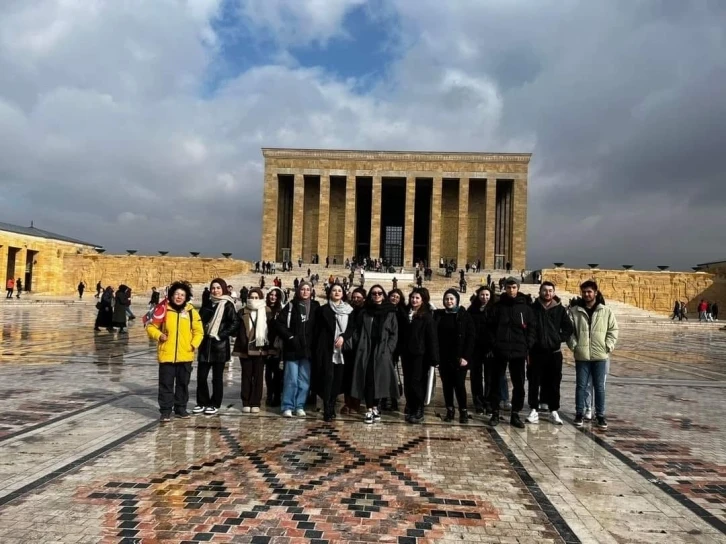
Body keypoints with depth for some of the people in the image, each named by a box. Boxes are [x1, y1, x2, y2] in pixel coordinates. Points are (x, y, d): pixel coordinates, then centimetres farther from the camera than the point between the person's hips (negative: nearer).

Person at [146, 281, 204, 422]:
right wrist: (158, 335, -13)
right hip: (167, 355, -1)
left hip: (185, 356, 2)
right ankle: (165, 411, 13)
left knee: (183, 383, 13)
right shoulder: (164, 310, -1)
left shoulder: (191, 312, 2)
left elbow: (198, 331, 8)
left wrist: (195, 344, -8)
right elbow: (151, 327, 5)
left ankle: (181, 408, 27)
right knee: (166, 384, 3)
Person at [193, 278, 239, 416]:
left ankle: (215, 404, 16)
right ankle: (202, 402, 21)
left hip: (220, 346, -5)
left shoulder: (227, 305, -5)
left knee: (217, 377, 4)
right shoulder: (207, 304, 12)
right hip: (205, 345, 5)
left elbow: (235, 323, -12)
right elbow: (200, 321, 19)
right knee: (201, 376, 6)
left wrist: (221, 335, -14)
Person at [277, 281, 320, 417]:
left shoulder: (315, 307, 8)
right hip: (292, 349, -2)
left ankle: (300, 406, 15)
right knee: (291, 379, -1)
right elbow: (280, 324, -2)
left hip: (308, 349, 2)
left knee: (304, 380, 5)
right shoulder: (291, 306, 1)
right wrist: (290, 337, -10)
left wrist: (314, 342, -1)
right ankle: (288, 407, 8)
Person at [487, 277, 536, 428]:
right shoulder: (498, 306, 3)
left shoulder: (525, 307, 6)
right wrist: (493, 344, -9)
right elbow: (490, 327, 1)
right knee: (496, 383, 5)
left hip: (519, 352, 1)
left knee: (519, 385, 6)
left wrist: (528, 347, -4)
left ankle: (515, 414, 18)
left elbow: (531, 329, 5)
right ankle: (495, 413, 15)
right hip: (500, 351, -1)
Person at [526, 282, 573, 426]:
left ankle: (554, 411, 18)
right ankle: (534, 410, 12)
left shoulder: (560, 309, 4)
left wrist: (560, 339, -2)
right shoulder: (533, 308, -2)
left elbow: (568, 328, 9)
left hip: (554, 352, 2)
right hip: (536, 352, -2)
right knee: (534, 382, 3)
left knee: (554, 383, 8)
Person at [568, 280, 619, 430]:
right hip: (581, 355, 0)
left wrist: (608, 346, -5)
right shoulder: (574, 310, 0)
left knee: (599, 387, 9)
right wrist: (574, 345, -8)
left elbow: (613, 330, 3)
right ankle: (579, 414, 17)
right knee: (581, 386, 7)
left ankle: (600, 415, 20)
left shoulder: (606, 311, 1)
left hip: (600, 355, 0)